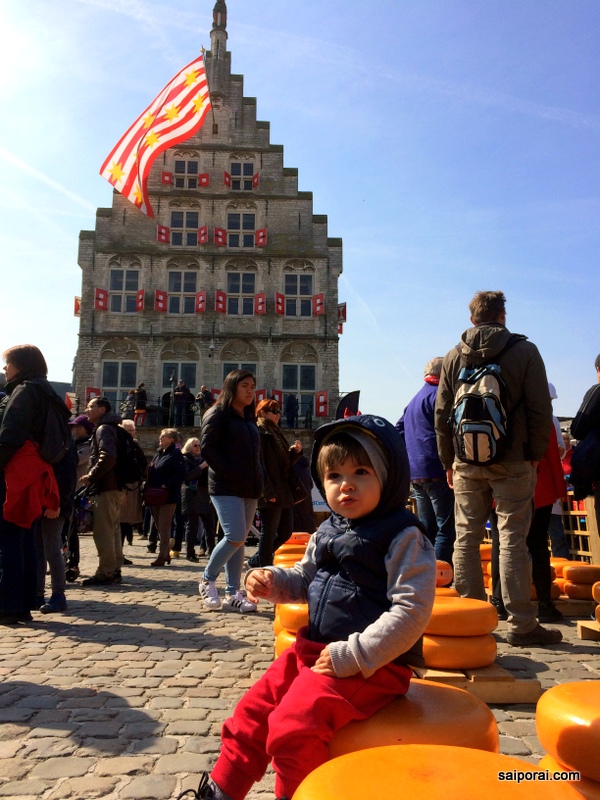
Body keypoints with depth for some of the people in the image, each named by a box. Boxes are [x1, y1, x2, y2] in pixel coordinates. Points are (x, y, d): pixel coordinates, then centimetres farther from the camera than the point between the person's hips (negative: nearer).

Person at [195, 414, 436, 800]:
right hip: (314, 650, 8)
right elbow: (303, 581, 22)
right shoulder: (328, 533, 9)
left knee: (293, 725, -20)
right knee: (252, 711, 8)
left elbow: (412, 611, -21)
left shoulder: (403, 536, -15)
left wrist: (353, 655, -24)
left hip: (375, 664, -8)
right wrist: (271, 581, -1)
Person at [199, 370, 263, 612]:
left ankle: (232, 594, 11)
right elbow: (207, 448, -11)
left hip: (249, 489, 7)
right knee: (235, 537, -15)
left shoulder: (249, 418, 19)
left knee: (239, 540, 6)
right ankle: (207, 581, 6)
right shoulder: (217, 414, -3)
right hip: (225, 488, -7)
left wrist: (259, 480, 6)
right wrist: (228, 474, -16)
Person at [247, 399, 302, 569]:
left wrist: (295, 451, 6)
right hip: (270, 494, -9)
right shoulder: (259, 433, -8)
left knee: (286, 531, 11)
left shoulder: (275, 433, 21)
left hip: (284, 492, 9)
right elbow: (259, 463, -17)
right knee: (268, 533, -2)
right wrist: (268, 491, -22)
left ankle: (257, 560, 24)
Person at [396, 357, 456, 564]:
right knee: (446, 529, -7)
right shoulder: (438, 395, -7)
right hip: (436, 472, -9)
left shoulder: (414, 401, 21)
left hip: (415, 473, 9)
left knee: (427, 528, 14)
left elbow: (398, 432, 23)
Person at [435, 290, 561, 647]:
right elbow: (541, 409, -5)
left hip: (466, 461, 3)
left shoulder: (454, 357, 7)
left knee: (467, 538, 8)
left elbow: (441, 414, 7)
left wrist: (449, 461, 13)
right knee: (513, 540, 0)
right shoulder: (524, 350, -1)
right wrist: (536, 454, 5)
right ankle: (522, 624, 4)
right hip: (512, 461, -2)